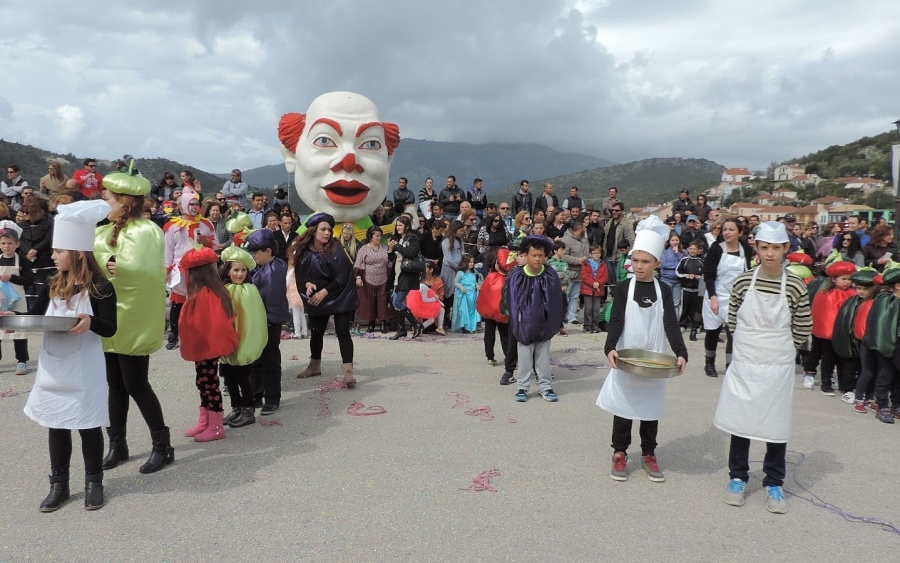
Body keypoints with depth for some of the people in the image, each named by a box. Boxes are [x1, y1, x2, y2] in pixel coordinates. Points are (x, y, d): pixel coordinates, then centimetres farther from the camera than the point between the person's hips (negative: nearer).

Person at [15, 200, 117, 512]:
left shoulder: (100, 288, -12)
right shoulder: (52, 286, 6)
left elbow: (110, 328, -15)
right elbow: (35, 316, 14)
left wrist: (91, 323, -34)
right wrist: (13, 316, -5)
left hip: (84, 372, -6)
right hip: (52, 370, 6)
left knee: (89, 425, 6)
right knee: (56, 425, 14)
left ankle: (94, 482, 21)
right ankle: (59, 484, 27)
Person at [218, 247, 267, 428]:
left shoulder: (250, 290, -12)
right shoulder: (223, 290, 6)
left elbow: (253, 320, -15)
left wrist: (247, 343, -18)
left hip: (243, 342, -6)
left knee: (242, 377, 1)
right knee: (228, 376, 12)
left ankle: (248, 411, 15)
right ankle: (236, 409, 26)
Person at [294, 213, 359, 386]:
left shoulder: (335, 250, -16)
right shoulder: (303, 250, -4)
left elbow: (341, 278, -18)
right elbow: (299, 273, 5)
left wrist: (324, 292, -20)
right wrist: (307, 284, -15)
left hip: (340, 297, -5)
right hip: (316, 298, 5)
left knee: (342, 332, -11)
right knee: (316, 332, 15)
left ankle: (348, 372, -12)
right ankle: (314, 366, 36)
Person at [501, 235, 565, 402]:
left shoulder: (551, 276, -8)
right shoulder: (515, 276, -13)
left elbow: (557, 301, -1)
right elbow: (508, 300, -5)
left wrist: (555, 323, -1)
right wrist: (514, 320, -6)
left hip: (544, 324, 1)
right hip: (524, 324, -1)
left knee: (543, 357, 12)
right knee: (524, 358, 8)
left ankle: (545, 387, 23)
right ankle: (522, 387, 19)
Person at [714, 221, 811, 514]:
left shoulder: (795, 286, -7)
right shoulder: (743, 282, -5)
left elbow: (802, 329, 2)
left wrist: (778, 347, 6)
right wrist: (752, 345, 6)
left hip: (778, 367, 0)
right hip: (744, 366, 1)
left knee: (776, 425, 8)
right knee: (740, 421, 9)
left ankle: (774, 483, 24)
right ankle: (737, 477, 25)